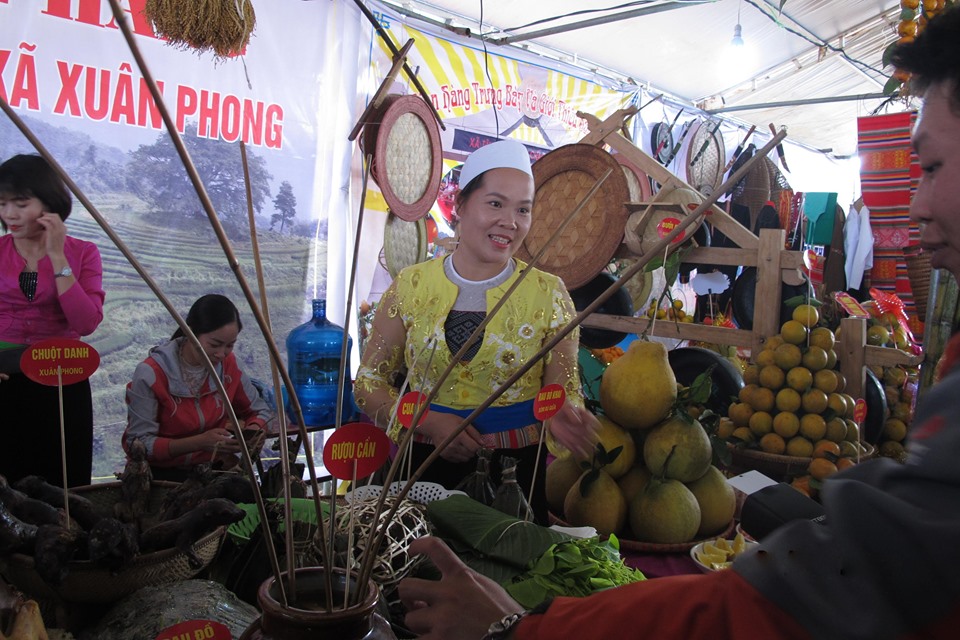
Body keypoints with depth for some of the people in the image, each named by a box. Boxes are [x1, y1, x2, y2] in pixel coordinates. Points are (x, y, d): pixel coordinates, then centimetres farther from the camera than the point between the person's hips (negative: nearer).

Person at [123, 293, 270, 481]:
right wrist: (199, 442, -30)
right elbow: (138, 444, -17)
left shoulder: (227, 364, -4)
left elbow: (259, 410, 10)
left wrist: (254, 430, -14)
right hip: (161, 473, -4)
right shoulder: (151, 375, -17)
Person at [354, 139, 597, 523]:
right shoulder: (411, 286, 2)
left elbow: (563, 390, 2)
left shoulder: (547, 293, 1)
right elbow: (369, 382, 5)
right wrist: (429, 423, -10)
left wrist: (562, 417, -21)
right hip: (427, 466, 1)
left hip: (520, 466, 0)